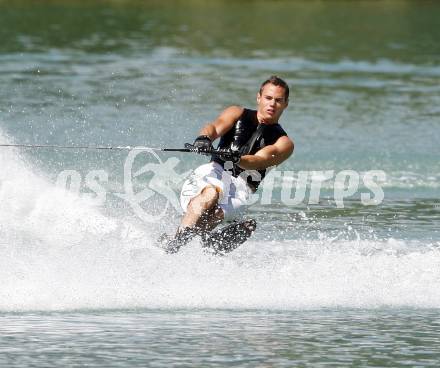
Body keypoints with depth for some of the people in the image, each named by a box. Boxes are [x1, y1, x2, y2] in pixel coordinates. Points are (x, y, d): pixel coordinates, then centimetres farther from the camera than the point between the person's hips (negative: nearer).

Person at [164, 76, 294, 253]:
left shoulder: (283, 143, 13)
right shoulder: (238, 114, 19)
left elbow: (259, 161, -8)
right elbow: (216, 127, -3)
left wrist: (237, 158, -31)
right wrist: (204, 138, -28)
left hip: (242, 187, 0)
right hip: (216, 174, 0)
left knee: (215, 214, -33)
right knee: (210, 194, -36)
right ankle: (170, 247, -44)